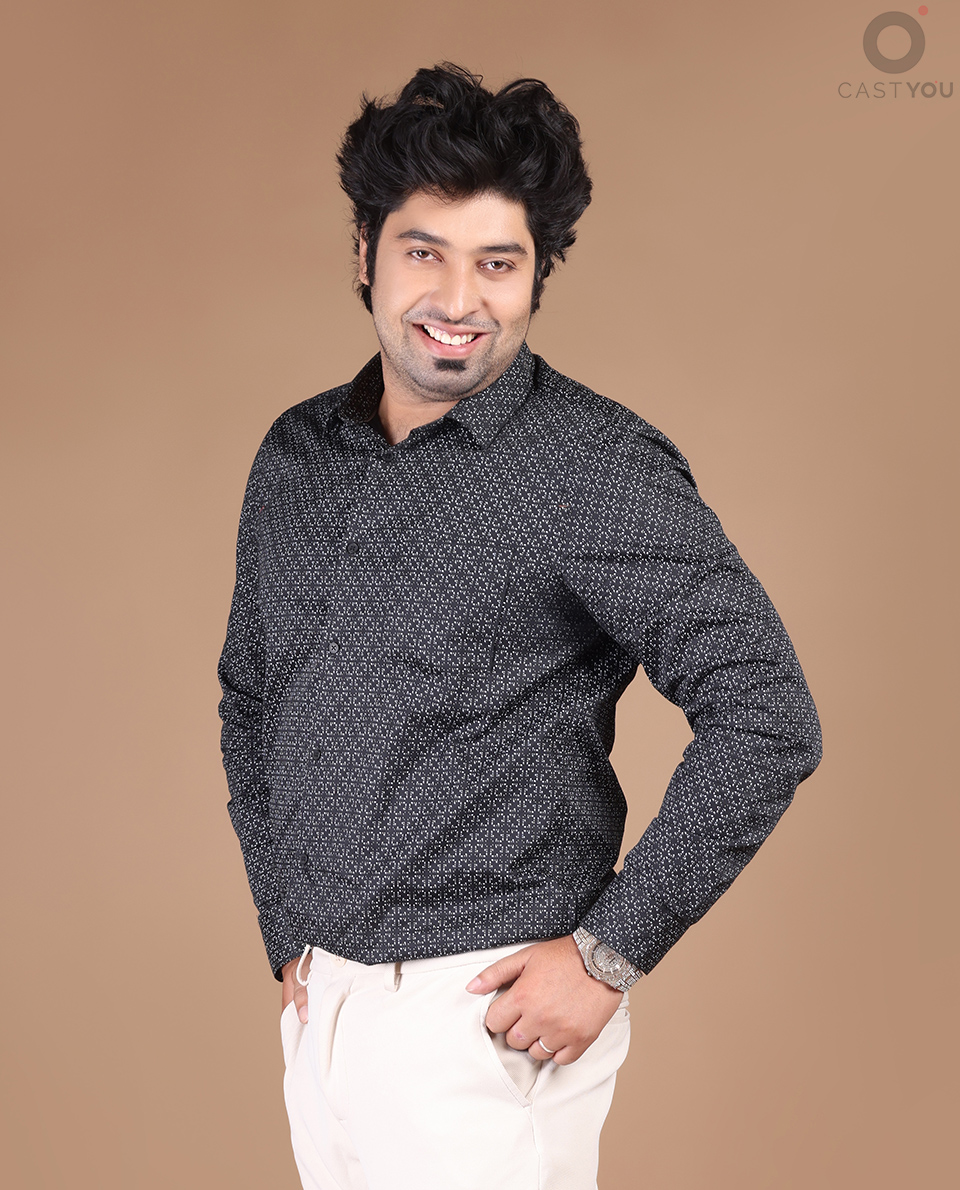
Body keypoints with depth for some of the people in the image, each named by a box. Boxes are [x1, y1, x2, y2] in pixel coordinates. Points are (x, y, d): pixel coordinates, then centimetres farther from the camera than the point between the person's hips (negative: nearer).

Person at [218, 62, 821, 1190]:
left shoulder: (599, 467, -13)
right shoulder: (294, 457, 5)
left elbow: (766, 722, -16)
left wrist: (609, 954, -15)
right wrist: (286, 933, 11)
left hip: (484, 1022, -5)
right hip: (318, 1001, 6)